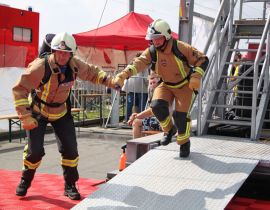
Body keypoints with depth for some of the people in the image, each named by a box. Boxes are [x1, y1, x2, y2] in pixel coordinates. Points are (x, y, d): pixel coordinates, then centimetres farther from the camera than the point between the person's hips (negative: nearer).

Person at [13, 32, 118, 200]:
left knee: (70, 149, -2)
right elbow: (19, 89, -27)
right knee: (35, 150, -7)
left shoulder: (75, 65, -17)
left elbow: (93, 73, 4)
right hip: (38, 112, -4)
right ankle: (25, 181, 22)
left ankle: (70, 186, 16)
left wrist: (112, 82, -7)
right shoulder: (40, 67, -32)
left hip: (61, 112, 4)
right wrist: (25, 117, -29)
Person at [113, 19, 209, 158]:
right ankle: (169, 129, 7)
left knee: (180, 115, -12)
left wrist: (196, 77, -32)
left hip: (184, 85, -3)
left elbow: (202, 60, -17)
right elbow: (138, 63, -32)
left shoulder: (181, 48, -25)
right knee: (157, 106, -23)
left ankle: (184, 143, 16)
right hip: (166, 85, 3)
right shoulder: (151, 52, -16)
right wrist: (123, 74, -50)